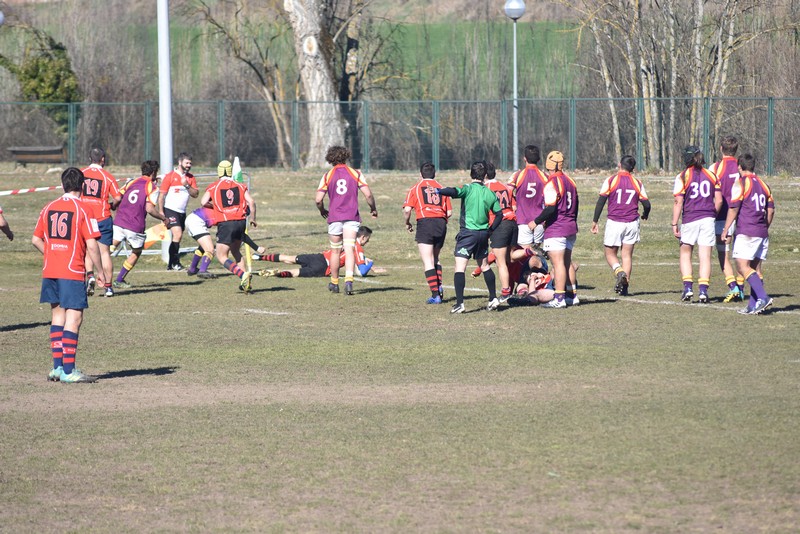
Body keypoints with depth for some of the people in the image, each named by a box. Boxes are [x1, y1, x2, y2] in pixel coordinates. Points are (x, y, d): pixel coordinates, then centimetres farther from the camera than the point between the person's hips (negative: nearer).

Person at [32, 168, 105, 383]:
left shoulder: (49, 208, 9)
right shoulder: (82, 208, -8)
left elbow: (36, 240, 13)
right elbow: (91, 245, -12)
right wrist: (100, 270, -3)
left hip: (50, 270, 6)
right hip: (72, 272, -6)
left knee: (57, 315, 15)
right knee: (74, 317, -5)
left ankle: (57, 366, 14)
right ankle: (68, 370, -10)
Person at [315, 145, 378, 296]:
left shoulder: (327, 176, 0)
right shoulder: (355, 173, 1)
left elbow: (318, 199, -4)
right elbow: (368, 194, -4)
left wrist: (322, 210, 16)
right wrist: (373, 209, 13)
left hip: (334, 217, 0)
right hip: (352, 217, 0)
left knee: (335, 251, 14)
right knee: (349, 249, -7)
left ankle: (334, 283, 26)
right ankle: (349, 279, -28)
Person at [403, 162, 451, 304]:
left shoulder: (416, 188, 6)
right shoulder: (441, 188, 14)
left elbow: (407, 209, -3)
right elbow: (449, 212, 11)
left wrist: (407, 223, 15)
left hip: (425, 222, -4)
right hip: (441, 223, 4)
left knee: (428, 262, -3)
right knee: (435, 258, 23)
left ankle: (435, 294, -10)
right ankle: (439, 286, 9)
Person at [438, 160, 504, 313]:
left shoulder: (469, 189, -9)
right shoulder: (490, 194, 6)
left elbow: (454, 192, -29)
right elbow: (499, 214, 11)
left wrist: (438, 191, -25)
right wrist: (490, 230, 20)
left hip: (468, 232, -5)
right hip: (483, 234, 5)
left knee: (460, 268, -8)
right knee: (484, 266, 23)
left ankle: (459, 303, -18)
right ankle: (493, 298, 26)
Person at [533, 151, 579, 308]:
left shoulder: (551, 184, -15)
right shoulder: (570, 181, 11)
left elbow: (550, 209, -21)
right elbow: (575, 207, 18)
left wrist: (536, 222, -11)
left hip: (555, 229, -8)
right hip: (570, 227, 8)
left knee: (558, 263, -9)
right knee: (567, 262, 15)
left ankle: (559, 298, -11)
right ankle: (572, 295, 19)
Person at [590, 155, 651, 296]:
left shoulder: (610, 181, -4)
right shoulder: (637, 183, 3)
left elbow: (600, 201, -6)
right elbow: (646, 204, 6)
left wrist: (595, 221, 1)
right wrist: (645, 215, 29)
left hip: (614, 223, -2)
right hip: (632, 223, 2)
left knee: (610, 253, 9)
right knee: (627, 255, 8)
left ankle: (619, 272, -18)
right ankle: (625, 286, 2)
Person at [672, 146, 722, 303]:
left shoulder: (682, 177, -4)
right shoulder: (711, 175, 7)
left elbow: (678, 203, -7)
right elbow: (719, 200, 5)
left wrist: (674, 224, -4)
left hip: (689, 220, -2)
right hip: (708, 219, 2)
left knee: (685, 254, 14)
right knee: (705, 257, 2)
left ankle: (688, 286, 0)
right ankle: (703, 290, -5)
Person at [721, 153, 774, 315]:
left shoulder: (741, 184, -6)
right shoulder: (763, 185, 15)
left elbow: (733, 209, -10)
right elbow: (771, 210, 18)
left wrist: (725, 230, -5)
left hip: (746, 233, -7)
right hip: (762, 233, 7)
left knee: (742, 266, -12)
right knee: (755, 268, 8)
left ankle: (763, 297, -26)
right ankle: (754, 305, 2)